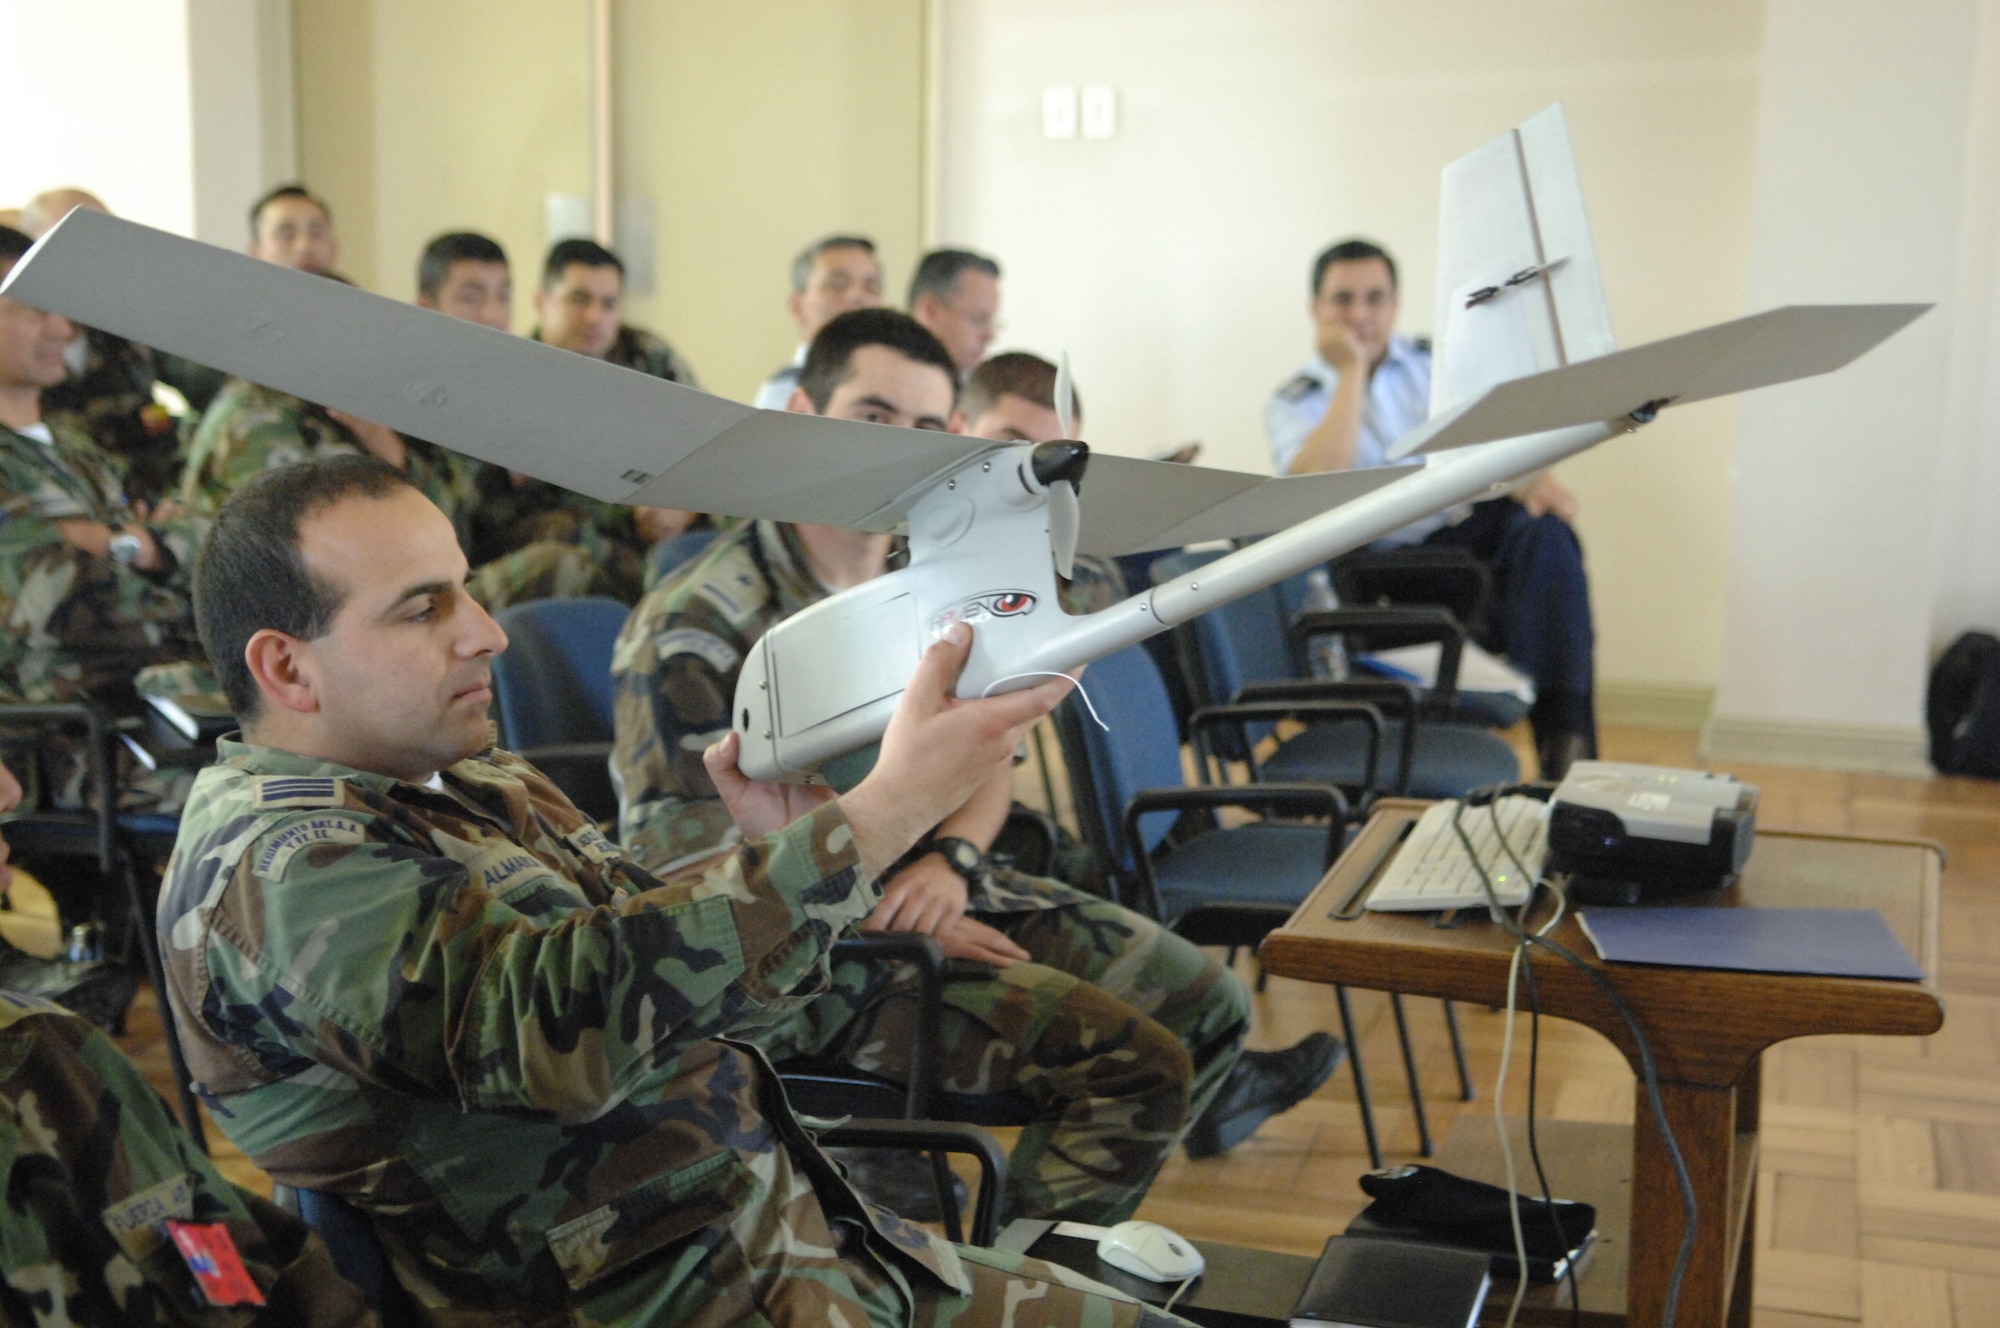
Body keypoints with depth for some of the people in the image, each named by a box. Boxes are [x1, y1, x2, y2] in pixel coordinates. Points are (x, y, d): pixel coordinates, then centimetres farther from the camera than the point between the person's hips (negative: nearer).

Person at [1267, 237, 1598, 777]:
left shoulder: (1436, 363, 12)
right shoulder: (1294, 403, 1)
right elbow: (1317, 488, -19)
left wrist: (1531, 479, -20)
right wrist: (1351, 372, -14)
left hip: (1460, 533, 2)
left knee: (1544, 527, -27)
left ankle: (1564, 734, -28)